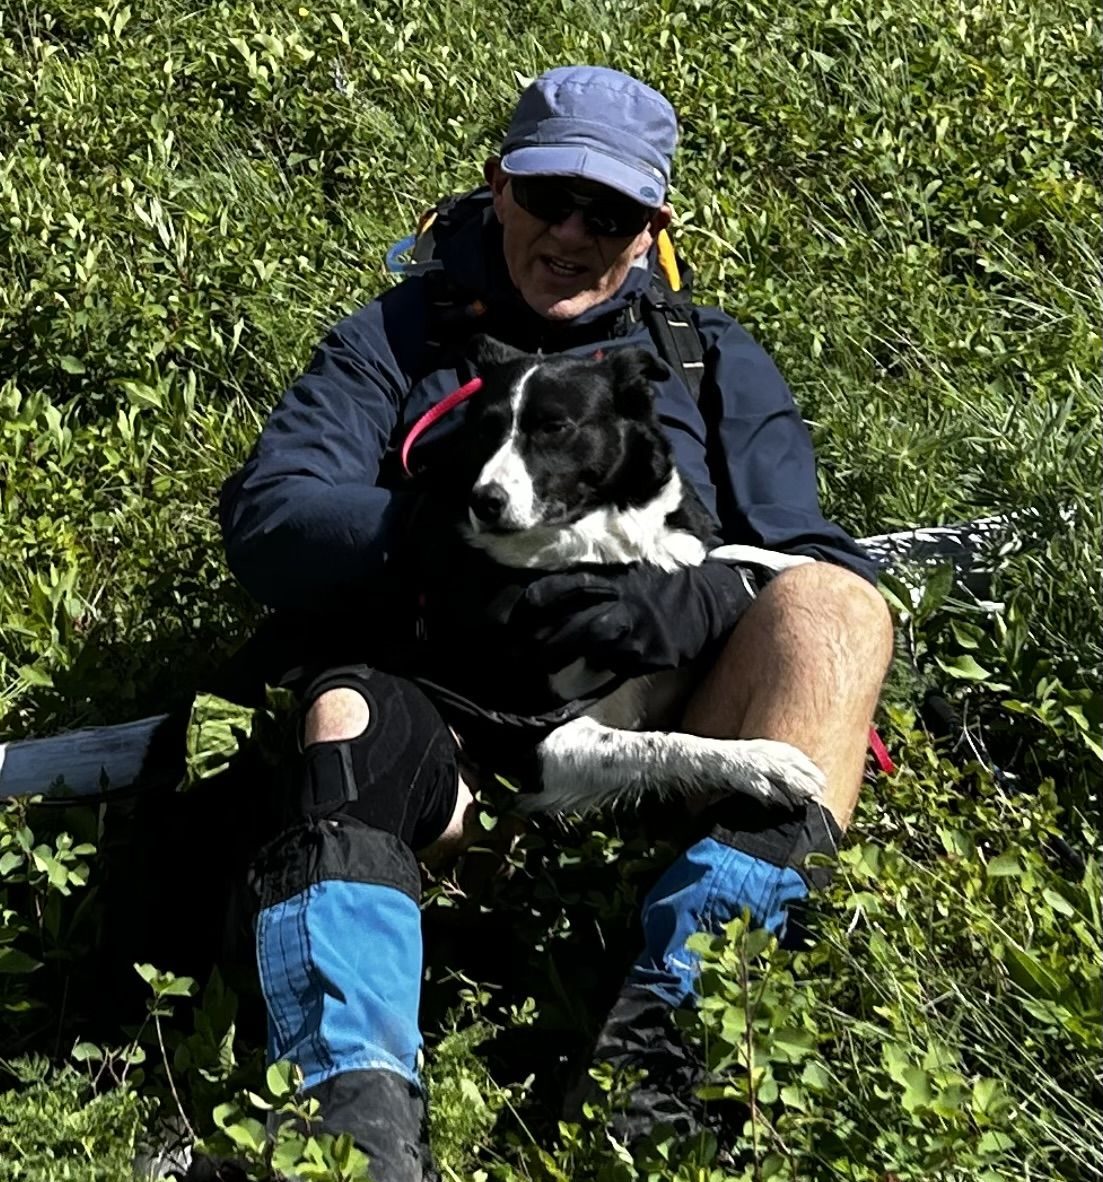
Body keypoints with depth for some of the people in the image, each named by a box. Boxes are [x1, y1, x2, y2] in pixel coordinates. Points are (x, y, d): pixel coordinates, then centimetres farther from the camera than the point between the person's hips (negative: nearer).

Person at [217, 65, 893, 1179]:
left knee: (835, 607, -27)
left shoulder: (712, 361, 22)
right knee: (343, 723, -35)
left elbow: (818, 578, 8)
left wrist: (685, 597, -16)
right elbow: (264, 517, 2)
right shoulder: (396, 338, 19)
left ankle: (665, 1018, -41)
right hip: (443, 740, -1)